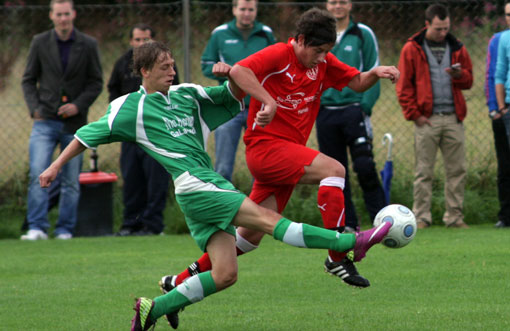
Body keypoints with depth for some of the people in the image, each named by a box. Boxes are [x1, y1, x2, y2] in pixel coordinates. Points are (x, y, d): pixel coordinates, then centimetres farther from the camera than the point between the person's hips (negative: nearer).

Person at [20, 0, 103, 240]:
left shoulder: (88, 45, 2)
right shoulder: (40, 43, 4)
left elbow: (96, 83, 4)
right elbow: (28, 80, 8)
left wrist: (78, 105, -11)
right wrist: (34, 107, -6)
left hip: (74, 122, 0)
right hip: (45, 121, 0)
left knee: (71, 181, 3)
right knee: (38, 174, -14)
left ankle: (65, 229, 11)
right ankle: (37, 228, -12)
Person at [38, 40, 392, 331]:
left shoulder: (186, 95, 18)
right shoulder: (129, 107, 3)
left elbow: (235, 97, 23)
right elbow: (88, 135, 12)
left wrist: (230, 75, 2)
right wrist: (56, 166, 12)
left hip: (212, 186, 7)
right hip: (193, 186, -7)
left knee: (225, 274, -1)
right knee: (265, 217, -16)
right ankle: (350, 242, -23)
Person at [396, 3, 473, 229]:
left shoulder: (457, 48, 12)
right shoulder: (412, 49, 2)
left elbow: (468, 81, 15)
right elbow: (403, 86, 1)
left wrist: (459, 74, -8)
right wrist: (414, 114, -6)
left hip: (453, 118, 3)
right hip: (427, 120, -3)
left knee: (457, 170, 2)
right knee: (423, 171, -1)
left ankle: (454, 216, 9)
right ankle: (421, 217, 4)